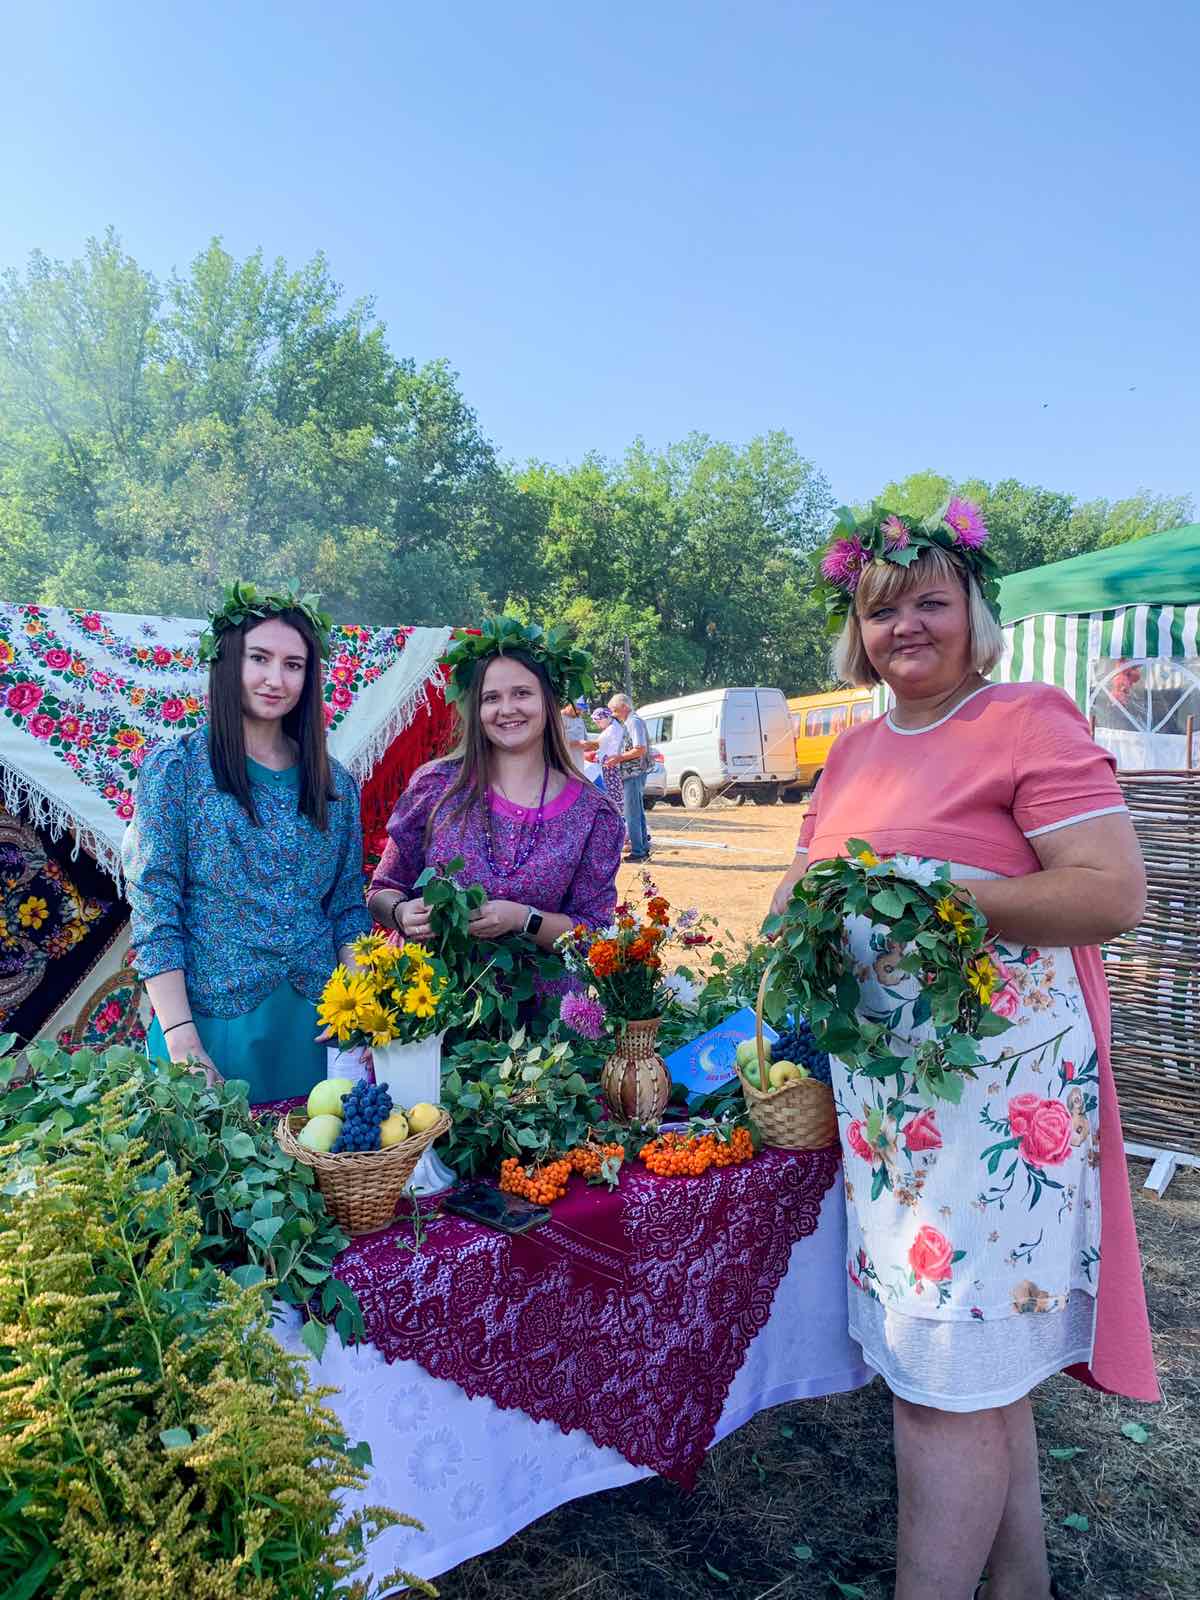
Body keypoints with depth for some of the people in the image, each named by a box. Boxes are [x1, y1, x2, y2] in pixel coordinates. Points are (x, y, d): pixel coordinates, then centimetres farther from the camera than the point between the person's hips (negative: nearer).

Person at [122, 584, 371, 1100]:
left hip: (316, 1026, 4)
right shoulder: (174, 768, -4)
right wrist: (180, 1038, -14)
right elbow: (153, 913, -8)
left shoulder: (335, 784, 7)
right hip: (212, 1021, -3)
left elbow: (348, 908, 9)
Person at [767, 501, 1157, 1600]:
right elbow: (808, 878, 20)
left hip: (1000, 1089, -7)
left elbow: (1115, 892, -15)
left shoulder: (1031, 718, -7)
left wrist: (935, 899, -21)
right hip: (885, 1087, 7)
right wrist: (810, 900, -3)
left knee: (949, 1371, 1)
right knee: (987, 1367, 19)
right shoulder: (856, 749, 13)